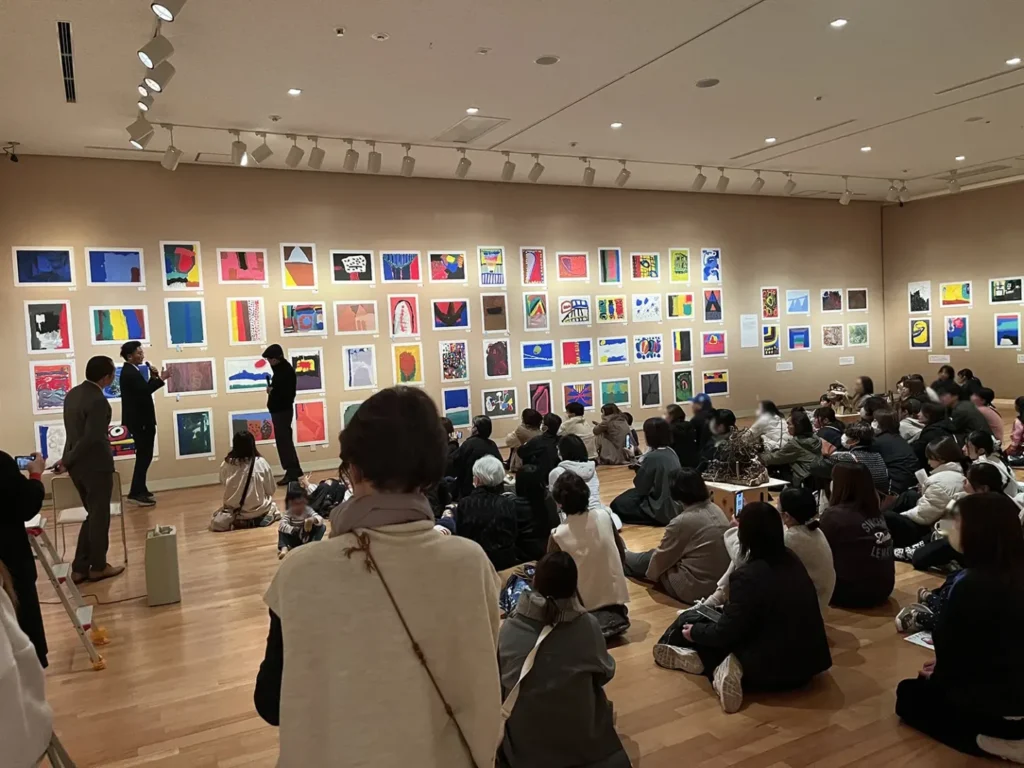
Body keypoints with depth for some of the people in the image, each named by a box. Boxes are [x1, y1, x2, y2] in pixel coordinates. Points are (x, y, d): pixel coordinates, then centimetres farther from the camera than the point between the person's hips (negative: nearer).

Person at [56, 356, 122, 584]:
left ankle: (79, 568, 21)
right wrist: (68, 461, -12)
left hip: (78, 464, 9)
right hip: (95, 465, -9)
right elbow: (91, 437, -25)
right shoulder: (98, 400, -22)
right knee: (100, 516, 8)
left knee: (93, 514, 19)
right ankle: (98, 567, 21)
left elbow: (76, 431, 13)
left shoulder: (72, 393, 6)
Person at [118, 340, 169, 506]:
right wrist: (160, 378, -22)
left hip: (141, 420, 11)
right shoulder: (129, 372, -17)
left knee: (144, 456, 16)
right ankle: (136, 493, -4)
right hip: (139, 421, -11)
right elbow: (144, 390, -28)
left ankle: (140, 490, 24)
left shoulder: (132, 371, 15)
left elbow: (144, 390, 14)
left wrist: (153, 377, 3)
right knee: (144, 456, -7)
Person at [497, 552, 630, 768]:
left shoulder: (507, 630, -14)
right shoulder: (587, 626, -15)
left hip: (523, 745, 1)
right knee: (603, 704, 27)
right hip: (582, 743, 0)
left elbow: (498, 684, 0)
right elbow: (605, 673, 3)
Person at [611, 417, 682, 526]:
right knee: (629, 495, 25)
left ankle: (655, 518, 0)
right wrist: (641, 463, 5)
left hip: (663, 510, -9)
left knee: (617, 505, 2)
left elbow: (640, 487, -12)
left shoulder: (652, 457, -23)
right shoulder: (671, 452, 2)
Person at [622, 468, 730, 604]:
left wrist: (650, 572, 12)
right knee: (653, 554, 24)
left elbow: (662, 556, -8)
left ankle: (621, 558, 44)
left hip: (695, 589, -7)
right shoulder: (716, 510, 1)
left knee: (647, 559, 15)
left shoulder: (682, 522, -22)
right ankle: (623, 557, 47)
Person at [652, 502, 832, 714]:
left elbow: (725, 632, -15)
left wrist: (695, 631, 4)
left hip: (775, 670, -7)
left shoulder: (747, 576, -23)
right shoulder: (792, 560, 0)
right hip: (808, 663, 7)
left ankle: (722, 669, -5)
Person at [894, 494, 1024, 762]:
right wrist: (944, 667, 13)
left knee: (909, 693, 15)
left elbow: (948, 645, -16)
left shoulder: (973, 585, -26)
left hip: (999, 706, -8)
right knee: (928, 685, 27)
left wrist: (937, 676, 5)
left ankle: (995, 741, -1)